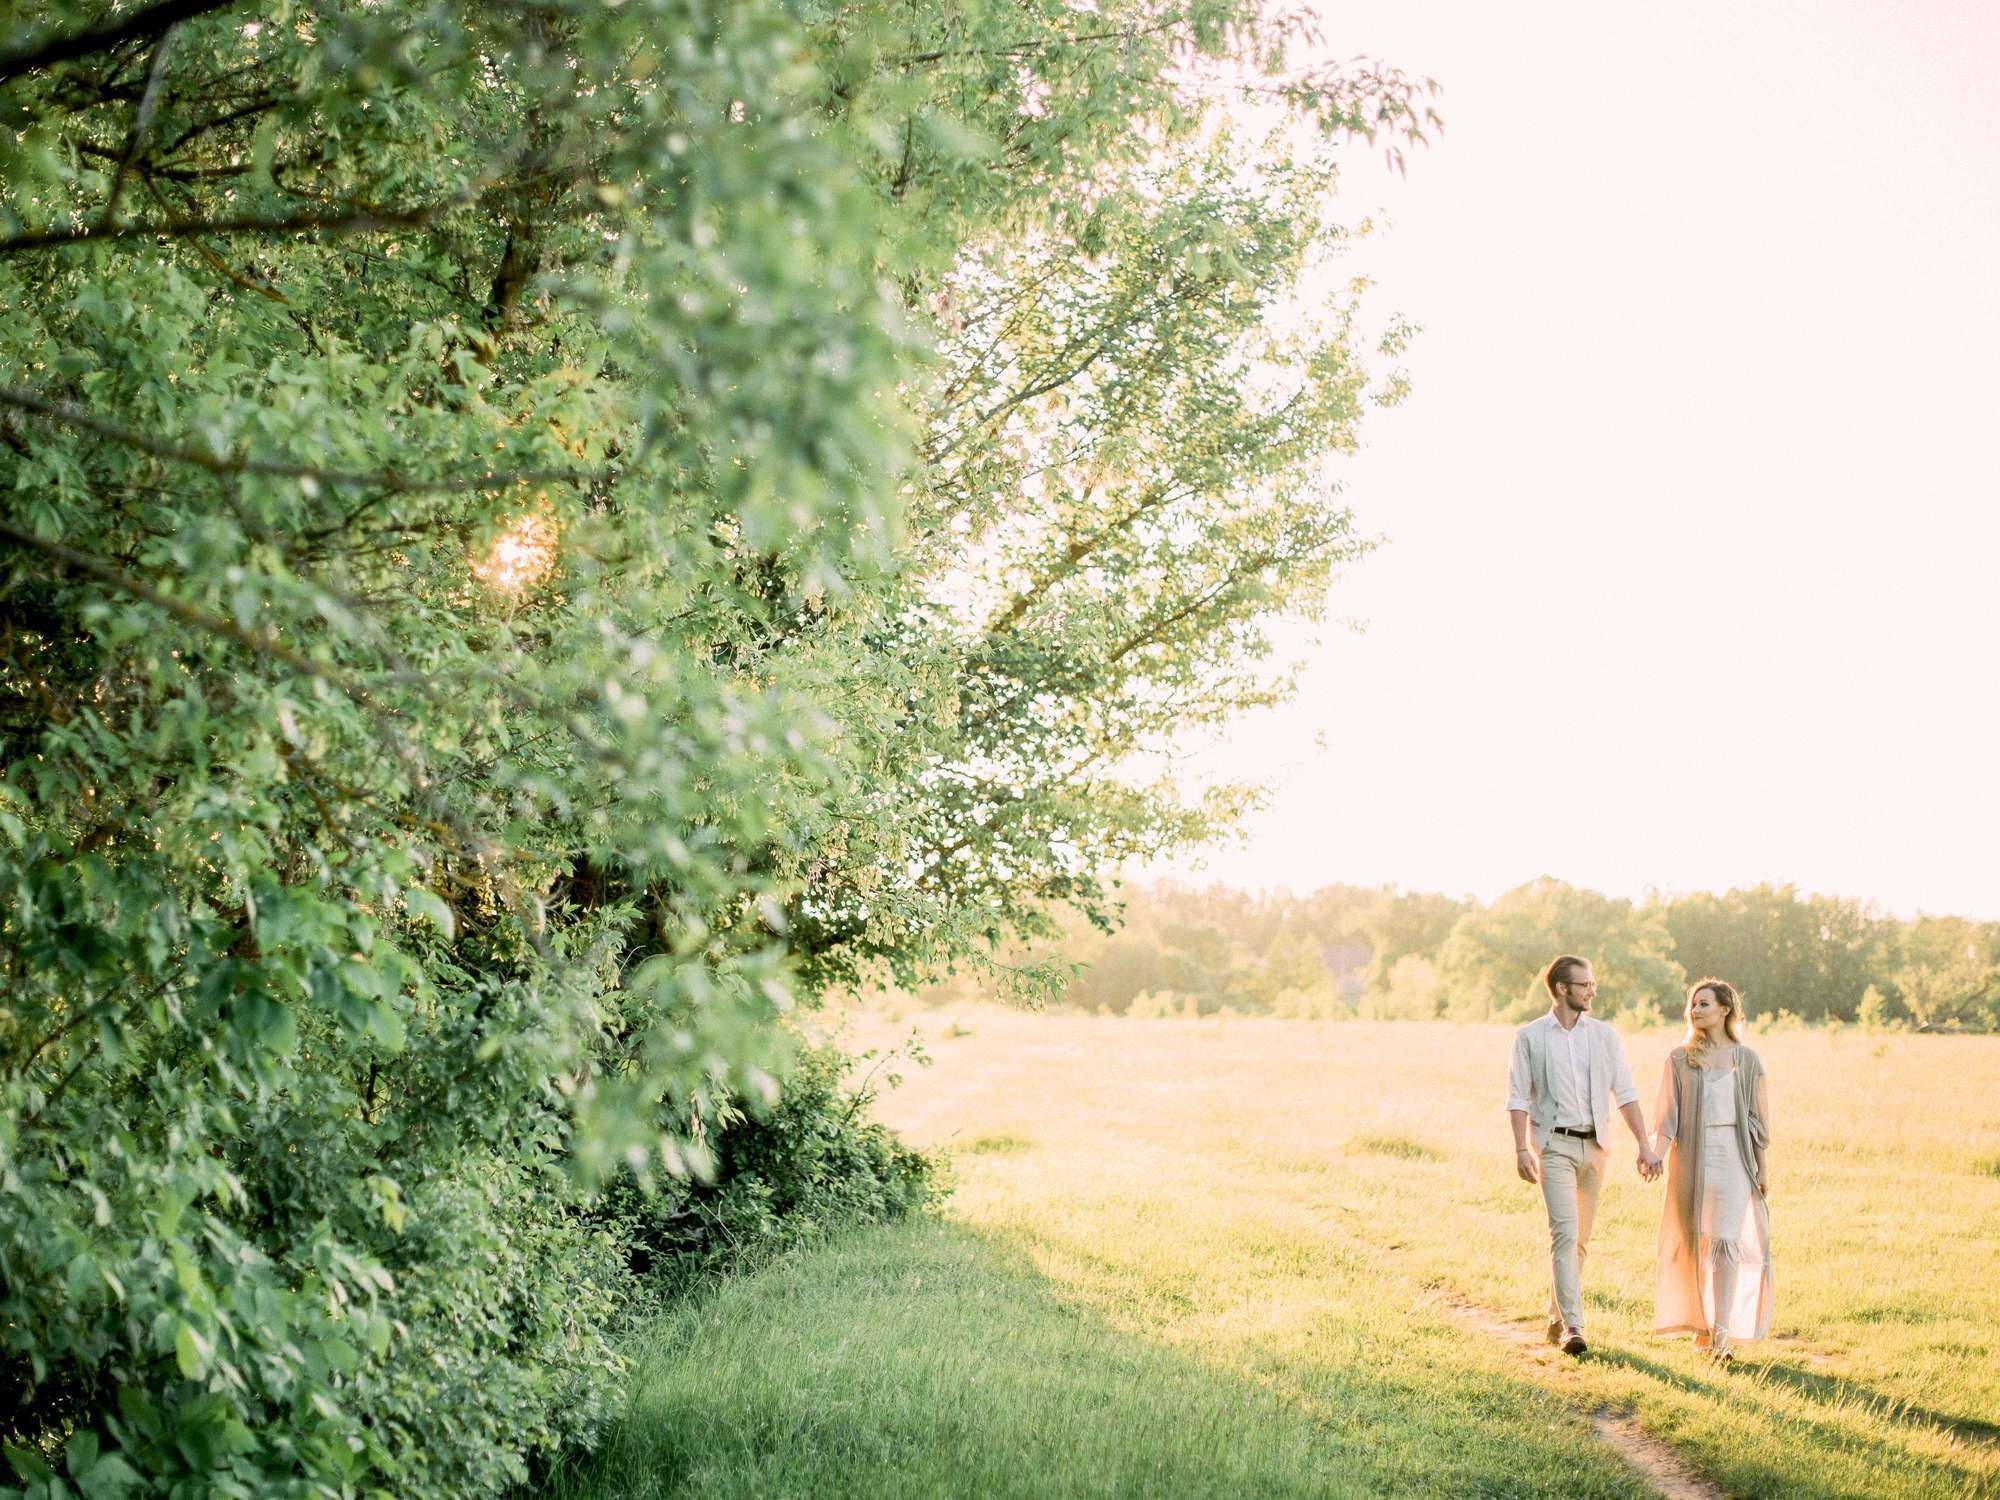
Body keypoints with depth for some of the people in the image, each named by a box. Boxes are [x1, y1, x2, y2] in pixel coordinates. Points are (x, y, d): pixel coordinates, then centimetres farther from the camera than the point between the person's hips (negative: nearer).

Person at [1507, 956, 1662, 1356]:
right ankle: (1572, 1326, -17)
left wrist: (1644, 1145, -3)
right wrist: (1521, 1150, -11)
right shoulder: (1530, 1037, 0)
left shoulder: (1604, 1035, 8)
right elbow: (1518, 1098, -1)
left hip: (1594, 1145, 4)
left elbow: (1625, 1094, 6)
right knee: (1564, 1231, -15)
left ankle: (1557, 1318, 23)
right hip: (1554, 1145, -4)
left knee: (1581, 1237, 10)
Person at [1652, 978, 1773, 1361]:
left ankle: (1723, 1333, -15)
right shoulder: (1679, 1059, 6)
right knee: (1695, 1243, 5)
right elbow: (1668, 1115, 2)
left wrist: (1761, 1169, 5)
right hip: (1691, 1157, 1)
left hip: (1732, 1157, -1)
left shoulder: (1747, 1060, 5)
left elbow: (1758, 1118, 7)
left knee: (1727, 1241, -12)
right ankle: (1702, 1325, 17)